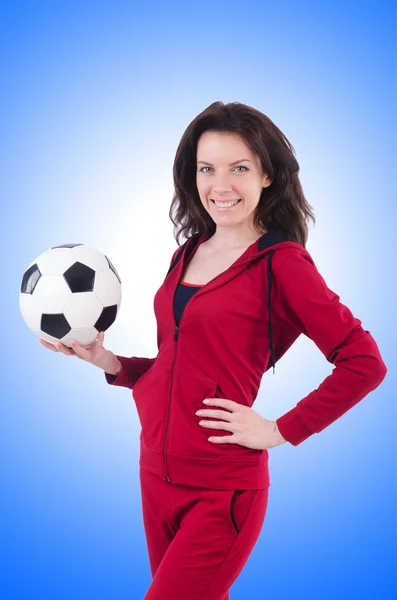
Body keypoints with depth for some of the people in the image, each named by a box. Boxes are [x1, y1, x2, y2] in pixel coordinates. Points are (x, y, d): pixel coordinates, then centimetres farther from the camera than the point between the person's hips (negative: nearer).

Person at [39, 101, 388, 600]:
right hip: (156, 473, 7)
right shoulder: (188, 253, 9)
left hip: (221, 491, -7)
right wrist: (106, 360, 0)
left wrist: (282, 431, -13)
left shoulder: (281, 262, -12)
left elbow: (364, 362, -14)